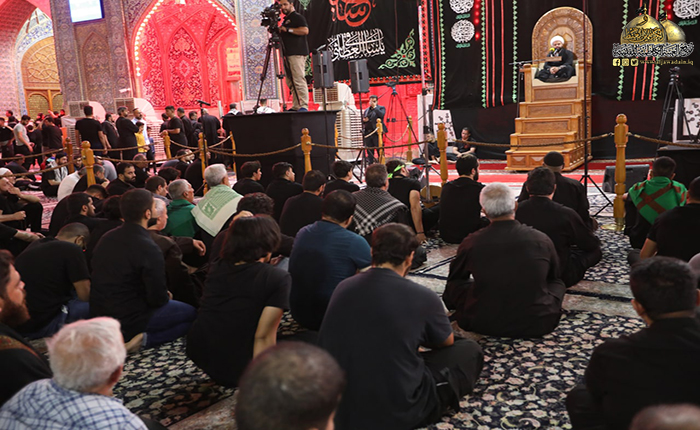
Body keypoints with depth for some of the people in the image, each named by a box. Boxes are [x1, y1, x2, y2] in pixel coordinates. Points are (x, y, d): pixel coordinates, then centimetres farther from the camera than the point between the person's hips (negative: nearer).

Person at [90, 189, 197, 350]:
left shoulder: (106, 238, 0)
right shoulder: (149, 249, -25)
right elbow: (158, 299, -20)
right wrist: (166, 297, 5)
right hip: (129, 319, -8)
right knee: (191, 314, 8)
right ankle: (144, 339, -10)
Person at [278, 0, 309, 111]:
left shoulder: (298, 17, -2)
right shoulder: (285, 20, 25)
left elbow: (305, 30, -17)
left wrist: (288, 29, -16)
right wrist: (278, 30, 13)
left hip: (297, 54, -10)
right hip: (287, 54, 10)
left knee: (299, 80, -15)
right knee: (290, 82, 6)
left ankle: (303, 106, -17)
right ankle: (296, 106, 7)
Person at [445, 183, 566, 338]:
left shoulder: (471, 243, -11)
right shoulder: (542, 240, -8)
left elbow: (455, 277, 9)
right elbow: (554, 276, 13)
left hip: (484, 324, 0)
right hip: (538, 325, 1)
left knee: (454, 285, 22)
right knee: (557, 283, 26)